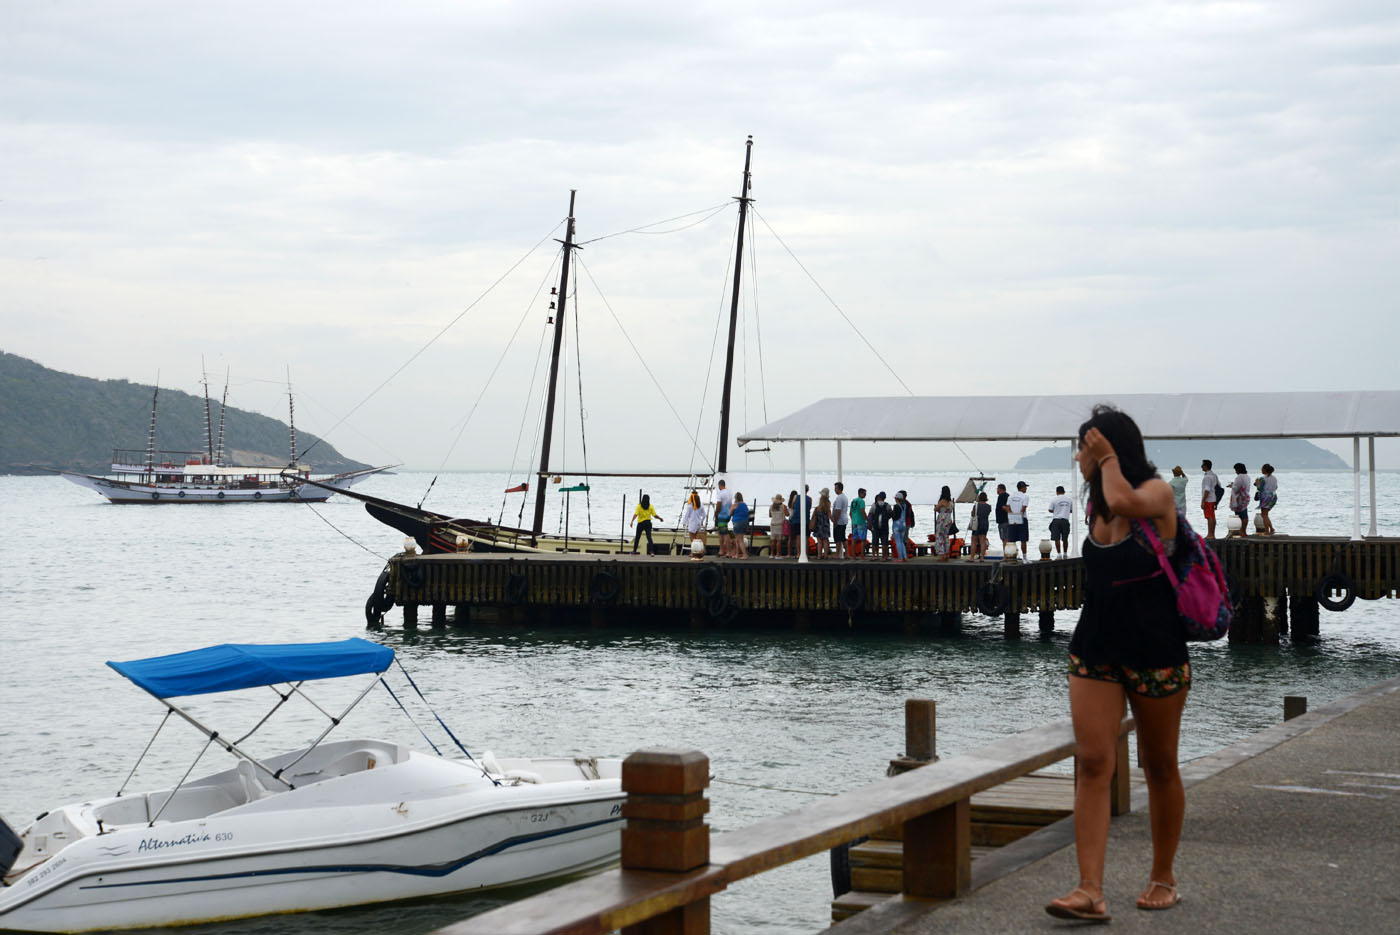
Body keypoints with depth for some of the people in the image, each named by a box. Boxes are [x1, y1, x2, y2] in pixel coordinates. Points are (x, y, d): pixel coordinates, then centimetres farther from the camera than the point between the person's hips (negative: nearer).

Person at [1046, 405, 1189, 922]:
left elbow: (1125, 502, -32)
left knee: (1159, 766, 9)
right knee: (1092, 763, -9)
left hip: (1155, 651, -5)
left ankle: (1163, 877, 25)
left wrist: (1109, 458, -16)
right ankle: (1090, 890, -15)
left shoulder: (1158, 493, -9)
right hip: (1096, 649, 5)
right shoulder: (1096, 506, 11)